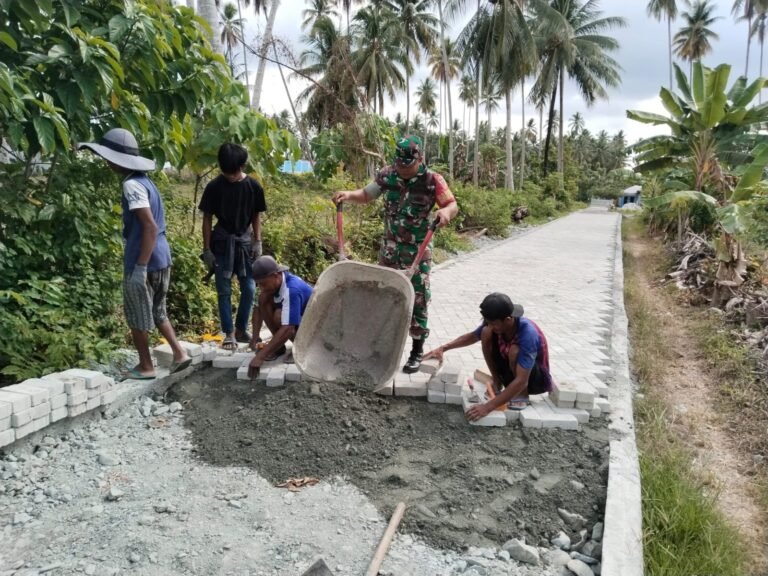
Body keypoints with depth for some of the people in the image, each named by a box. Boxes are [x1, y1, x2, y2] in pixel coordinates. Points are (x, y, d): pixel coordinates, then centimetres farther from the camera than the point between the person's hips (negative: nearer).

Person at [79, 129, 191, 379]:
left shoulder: (132, 185, -17)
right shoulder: (144, 181, 11)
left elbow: (150, 227, -24)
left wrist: (140, 267, -23)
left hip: (143, 262, -9)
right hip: (162, 258, 9)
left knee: (137, 317, 6)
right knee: (156, 311, 20)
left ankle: (146, 366, 17)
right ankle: (179, 353, 17)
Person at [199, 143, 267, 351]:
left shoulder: (253, 186, -3)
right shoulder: (214, 187, -8)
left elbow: (256, 217, 7)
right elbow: (207, 219, -4)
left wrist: (258, 242, 0)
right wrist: (207, 249, -6)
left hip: (245, 242, 2)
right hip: (221, 243, -2)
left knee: (249, 289, 1)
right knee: (224, 291, 1)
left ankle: (241, 329, 18)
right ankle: (229, 334, 10)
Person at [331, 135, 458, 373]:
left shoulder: (432, 180, -13)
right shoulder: (387, 175, -2)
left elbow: (453, 205, -12)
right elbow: (366, 195, 9)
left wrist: (446, 211, -36)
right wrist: (348, 195, -12)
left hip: (418, 250, -4)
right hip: (390, 246, 4)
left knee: (417, 299, -1)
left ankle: (417, 351, 11)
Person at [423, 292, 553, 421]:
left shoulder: (527, 335, -37)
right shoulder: (493, 324, -17)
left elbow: (521, 381, -40)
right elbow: (472, 336, 4)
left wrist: (488, 407, -44)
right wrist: (443, 348, -10)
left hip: (538, 379, -6)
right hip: (512, 367, 6)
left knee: (515, 350, -36)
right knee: (486, 333, -15)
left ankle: (522, 395, -10)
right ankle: (498, 383, 0)